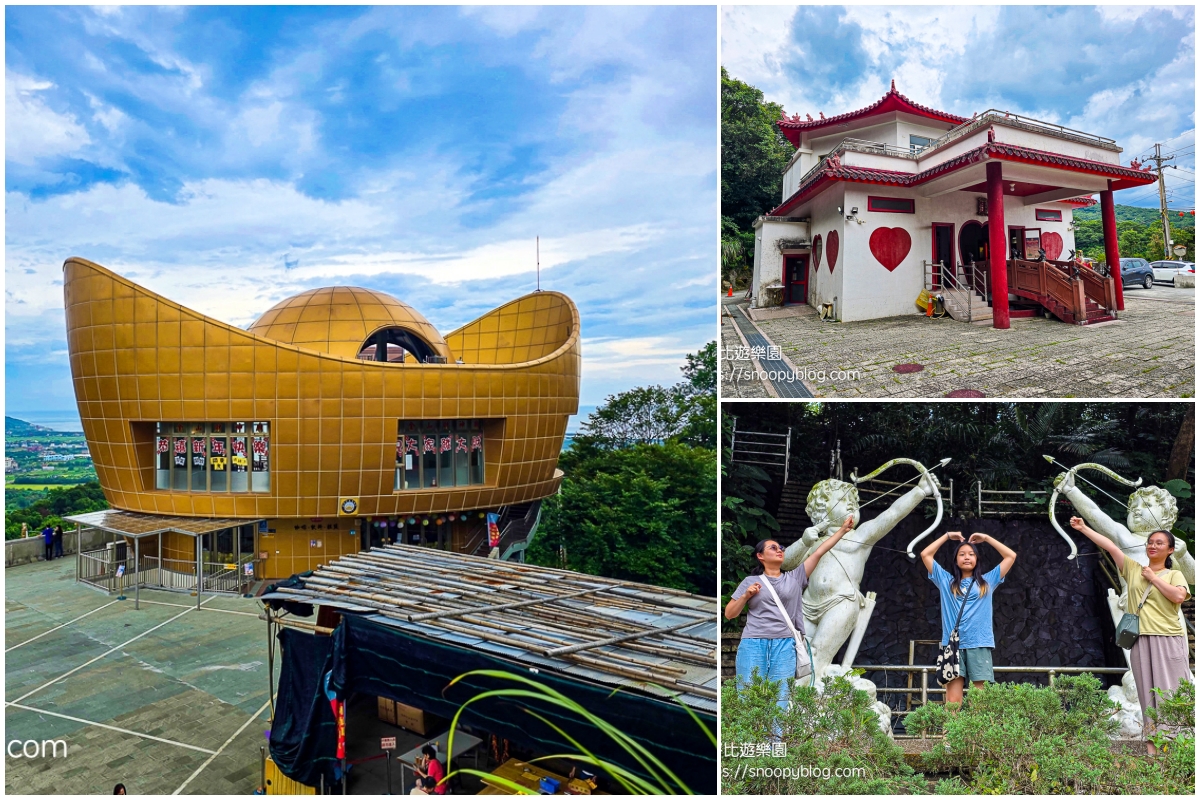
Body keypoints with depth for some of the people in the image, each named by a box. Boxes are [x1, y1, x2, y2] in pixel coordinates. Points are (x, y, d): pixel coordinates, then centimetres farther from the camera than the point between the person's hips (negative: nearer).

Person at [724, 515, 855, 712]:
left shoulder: (795, 578, 14)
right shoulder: (750, 581, 11)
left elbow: (818, 553, 10)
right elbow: (729, 614, 12)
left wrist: (843, 529, 7)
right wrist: (746, 596, -4)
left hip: (784, 645, 1)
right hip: (753, 644, -1)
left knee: (780, 701, -2)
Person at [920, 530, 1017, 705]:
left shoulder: (987, 582, 19)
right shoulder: (946, 581, 18)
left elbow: (1011, 556, 17)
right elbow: (925, 554, 15)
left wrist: (986, 538, 20)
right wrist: (947, 536, 20)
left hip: (980, 645, 0)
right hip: (953, 644, 0)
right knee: (953, 700, -8)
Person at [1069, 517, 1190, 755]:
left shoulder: (1174, 575, 6)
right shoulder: (1133, 569, 11)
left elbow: (1179, 596, -14)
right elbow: (1111, 546, 4)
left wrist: (1153, 578, -4)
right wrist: (1083, 528, -2)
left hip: (1168, 640, -2)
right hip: (1141, 640, 2)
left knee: (1171, 692, -1)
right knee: (1148, 692, 5)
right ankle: (1152, 744, 8)